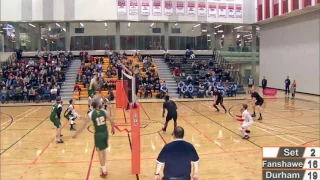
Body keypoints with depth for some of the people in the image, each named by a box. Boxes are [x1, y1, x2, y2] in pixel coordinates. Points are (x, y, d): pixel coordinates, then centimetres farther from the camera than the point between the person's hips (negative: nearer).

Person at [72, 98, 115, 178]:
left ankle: (104, 171, 11)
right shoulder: (104, 112, -2)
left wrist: (76, 134, 0)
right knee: (104, 150, 22)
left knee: (100, 152, 8)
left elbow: (84, 126, -8)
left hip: (98, 134, -3)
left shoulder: (91, 114, -10)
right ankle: (103, 167, 38)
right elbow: (112, 122, 1)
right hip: (105, 133, 4)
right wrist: (112, 129, 21)